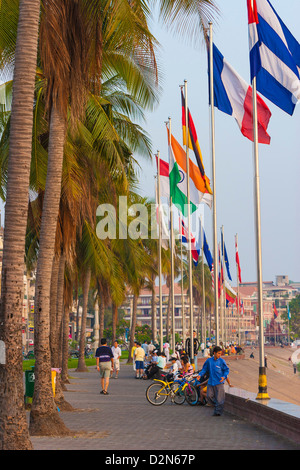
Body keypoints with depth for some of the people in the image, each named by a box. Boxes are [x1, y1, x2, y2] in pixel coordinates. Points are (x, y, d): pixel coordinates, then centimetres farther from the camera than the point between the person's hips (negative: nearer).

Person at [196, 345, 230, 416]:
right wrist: (200, 375, -5)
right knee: (209, 396, 5)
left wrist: (224, 376, -16)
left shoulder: (221, 361, -7)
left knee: (219, 398, -2)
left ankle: (218, 412, 8)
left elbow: (226, 370, 0)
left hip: (219, 382, -3)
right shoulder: (209, 360, 0)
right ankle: (216, 406, 28)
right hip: (211, 382, 3)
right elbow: (204, 369, 10)